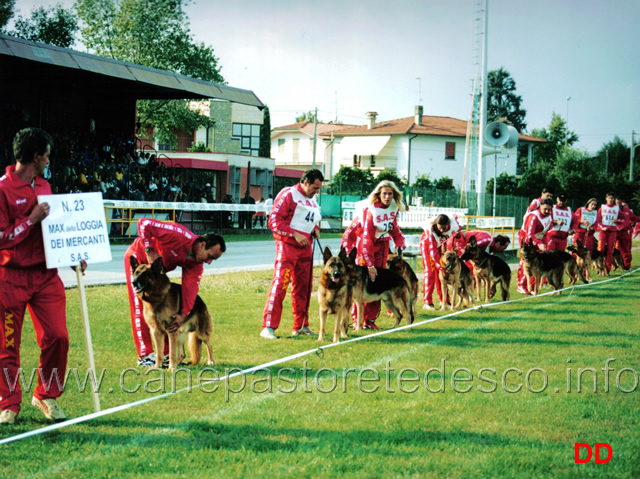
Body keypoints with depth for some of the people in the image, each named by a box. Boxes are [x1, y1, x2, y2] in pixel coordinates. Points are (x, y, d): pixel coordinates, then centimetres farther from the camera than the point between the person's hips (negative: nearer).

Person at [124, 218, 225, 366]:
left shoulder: (196, 264, -11)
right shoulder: (180, 236, -34)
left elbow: (191, 287, -17)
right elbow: (144, 223, -33)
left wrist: (184, 314, -29)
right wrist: (149, 251, -33)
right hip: (139, 258, -7)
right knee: (141, 307, -8)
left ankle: (164, 353, 12)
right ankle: (145, 355, -5)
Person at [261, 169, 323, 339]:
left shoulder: (312, 199, 15)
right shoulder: (288, 195, -10)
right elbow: (274, 221, -14)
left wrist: (315, 229, 7)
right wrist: (294, 234, -21)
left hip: (305, 248, 8)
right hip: (287, 246, -8)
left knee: (303, 286, 10)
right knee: (280, 284, -11)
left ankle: (300, 326, 19)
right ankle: (268, 327, -9)